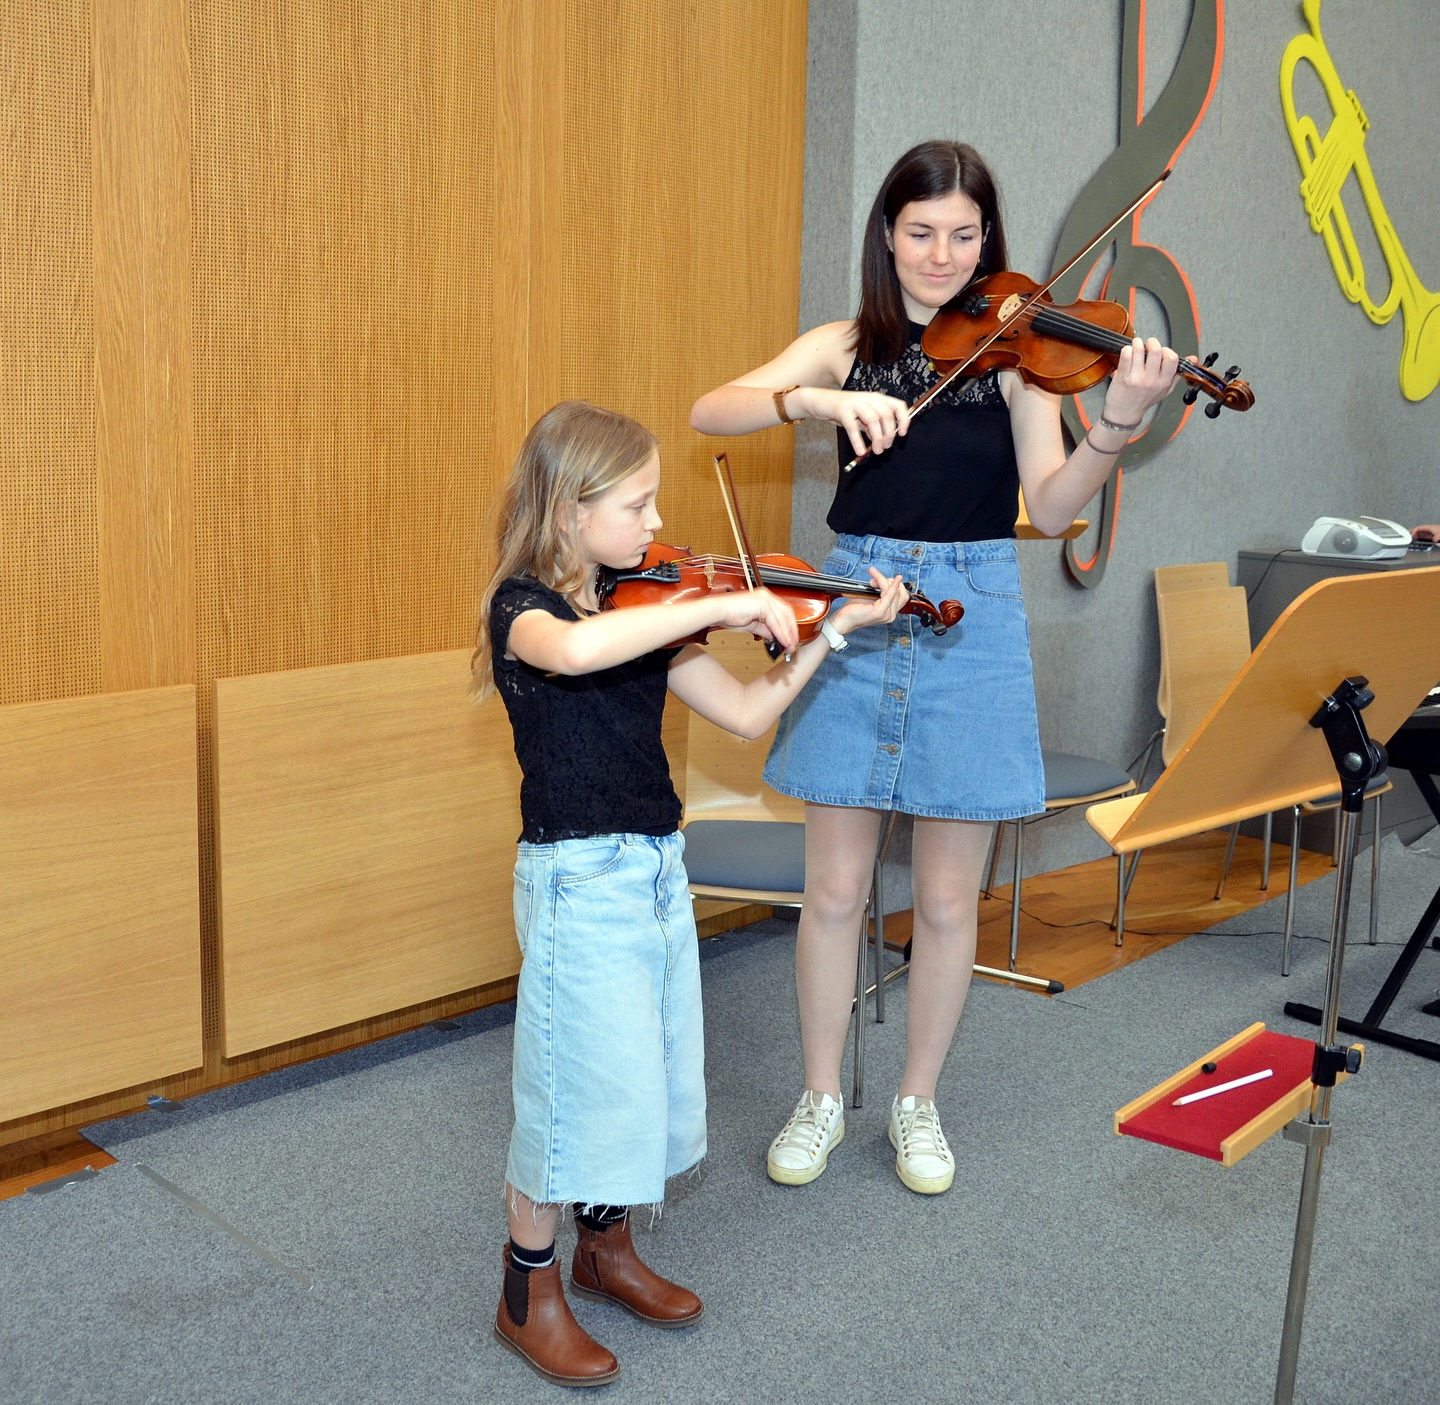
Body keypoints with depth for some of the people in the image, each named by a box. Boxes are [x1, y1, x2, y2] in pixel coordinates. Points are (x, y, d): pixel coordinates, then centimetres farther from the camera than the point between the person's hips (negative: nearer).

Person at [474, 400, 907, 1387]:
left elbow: (748, 714, 4)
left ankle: (607, 1249, 39)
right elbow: (575, 650, -39)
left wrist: (833, 628, -3)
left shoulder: (646, 607, 8)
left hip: (657, 870, 7)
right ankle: (529, 1298, 21)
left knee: (649, 1076, 17)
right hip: (580, 880, -7)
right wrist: (719, 607, -36)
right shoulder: (521, 605, -13)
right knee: (581, 1087, 1)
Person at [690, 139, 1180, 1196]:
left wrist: (1119, 424, -26)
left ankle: (919, 1103, 27)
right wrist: (821, 398, -25)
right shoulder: (845, 348, 5)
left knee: (948, 899, 7)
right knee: (835, 887, 6)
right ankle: (822, 1099, 25)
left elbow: (1051, 507, -9)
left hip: (971, 622, -1)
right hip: (855, 612, 1)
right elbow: (710, 412, -8)